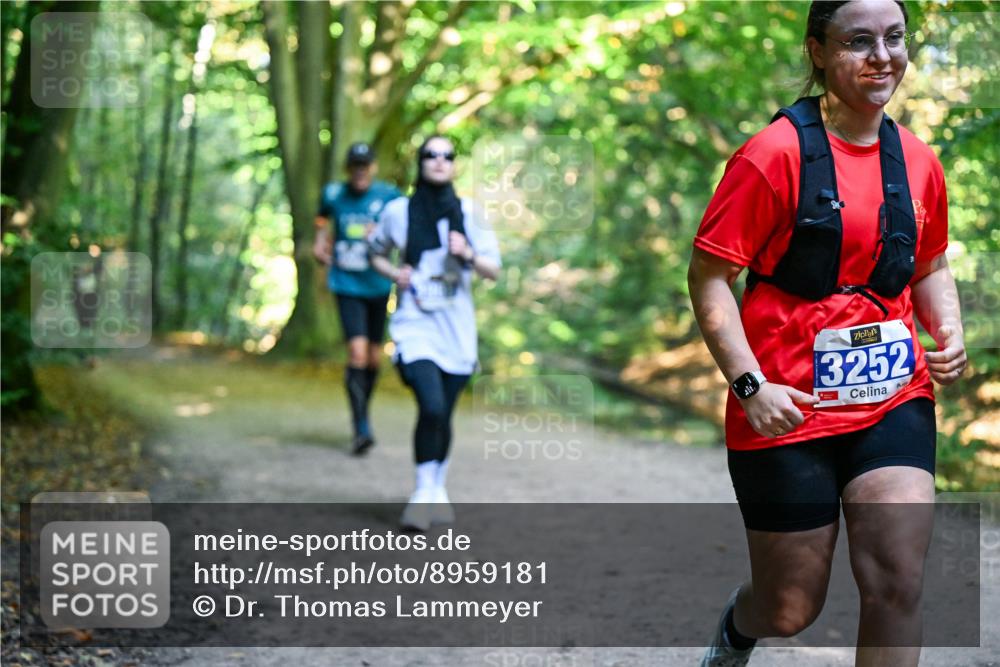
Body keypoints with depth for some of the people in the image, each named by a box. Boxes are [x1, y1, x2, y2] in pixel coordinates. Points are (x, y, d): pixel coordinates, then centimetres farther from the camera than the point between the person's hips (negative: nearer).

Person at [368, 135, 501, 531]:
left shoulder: (468, 213, 2)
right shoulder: (399, 211, -1)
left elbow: (494, 271, 3)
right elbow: (376, 253, 16)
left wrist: (468, 254, -16)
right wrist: (394, 273, -3)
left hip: (456, 329, 2)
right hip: (415, 324, -2)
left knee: (443, 414, 9)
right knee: (432, 407, -20)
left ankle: (439, 489, 29)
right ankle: (424, 492, -6)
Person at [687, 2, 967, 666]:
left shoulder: (918, 162, 6)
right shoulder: (775, 154, -11)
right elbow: (708, 277, -10)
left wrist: (950, 335, 2)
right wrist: (751, 385, -19)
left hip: (894, 400, 4)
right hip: (787, 410, -4)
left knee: (898, 582, -12)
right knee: (790, 610, 7)